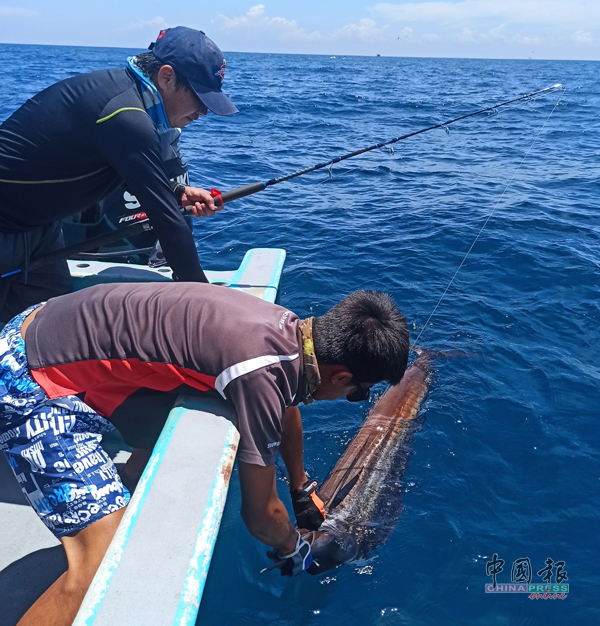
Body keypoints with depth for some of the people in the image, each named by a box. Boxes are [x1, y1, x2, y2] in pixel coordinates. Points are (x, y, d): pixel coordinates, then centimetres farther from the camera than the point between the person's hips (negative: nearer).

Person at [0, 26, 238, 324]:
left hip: (38, 222, 9)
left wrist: (177, 192, 1)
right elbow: (167, 221, -28)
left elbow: (137, 173, 16)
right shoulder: (127, 118, -30)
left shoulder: (117, 85, -2)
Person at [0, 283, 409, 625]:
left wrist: (302, 490, 32)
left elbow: (287, 406, 20)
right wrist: (292, 549, 10)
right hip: (34, 381, -9)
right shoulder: (264, 375, -29)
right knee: (105, 568, -14)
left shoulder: (290, 328, -3)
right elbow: (261, 514, -14)